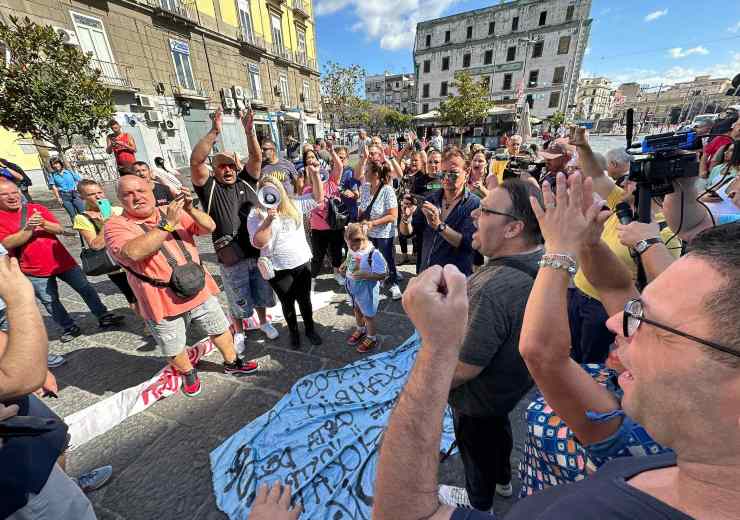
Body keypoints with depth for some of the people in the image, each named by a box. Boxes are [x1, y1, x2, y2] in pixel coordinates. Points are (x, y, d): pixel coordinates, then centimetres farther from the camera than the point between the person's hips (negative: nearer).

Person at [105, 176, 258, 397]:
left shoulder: (173, 212, 3)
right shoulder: (116, 225, -9)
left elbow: (209, 227, -7)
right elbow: (133, 253, -30)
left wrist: (190, 209, -25)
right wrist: (168, 224, -31)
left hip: (199, 289, 3)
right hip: (163, 302, -3)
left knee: (220, 329, 18)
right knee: (174, 349, 15)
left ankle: (231, 363, 40)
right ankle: (188, 373, 44)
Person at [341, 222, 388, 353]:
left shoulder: (374, 254, -30)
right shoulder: (352, 249, -9)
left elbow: (382, 274, -25)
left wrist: (365, 275, -34)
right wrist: (345, 264, -4)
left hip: (367, 290, -7)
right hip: (353, 288, 7)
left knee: (368, 315, 13)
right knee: (357, 310, 28)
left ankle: (372, 339, 37)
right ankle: (360, 330, 54)